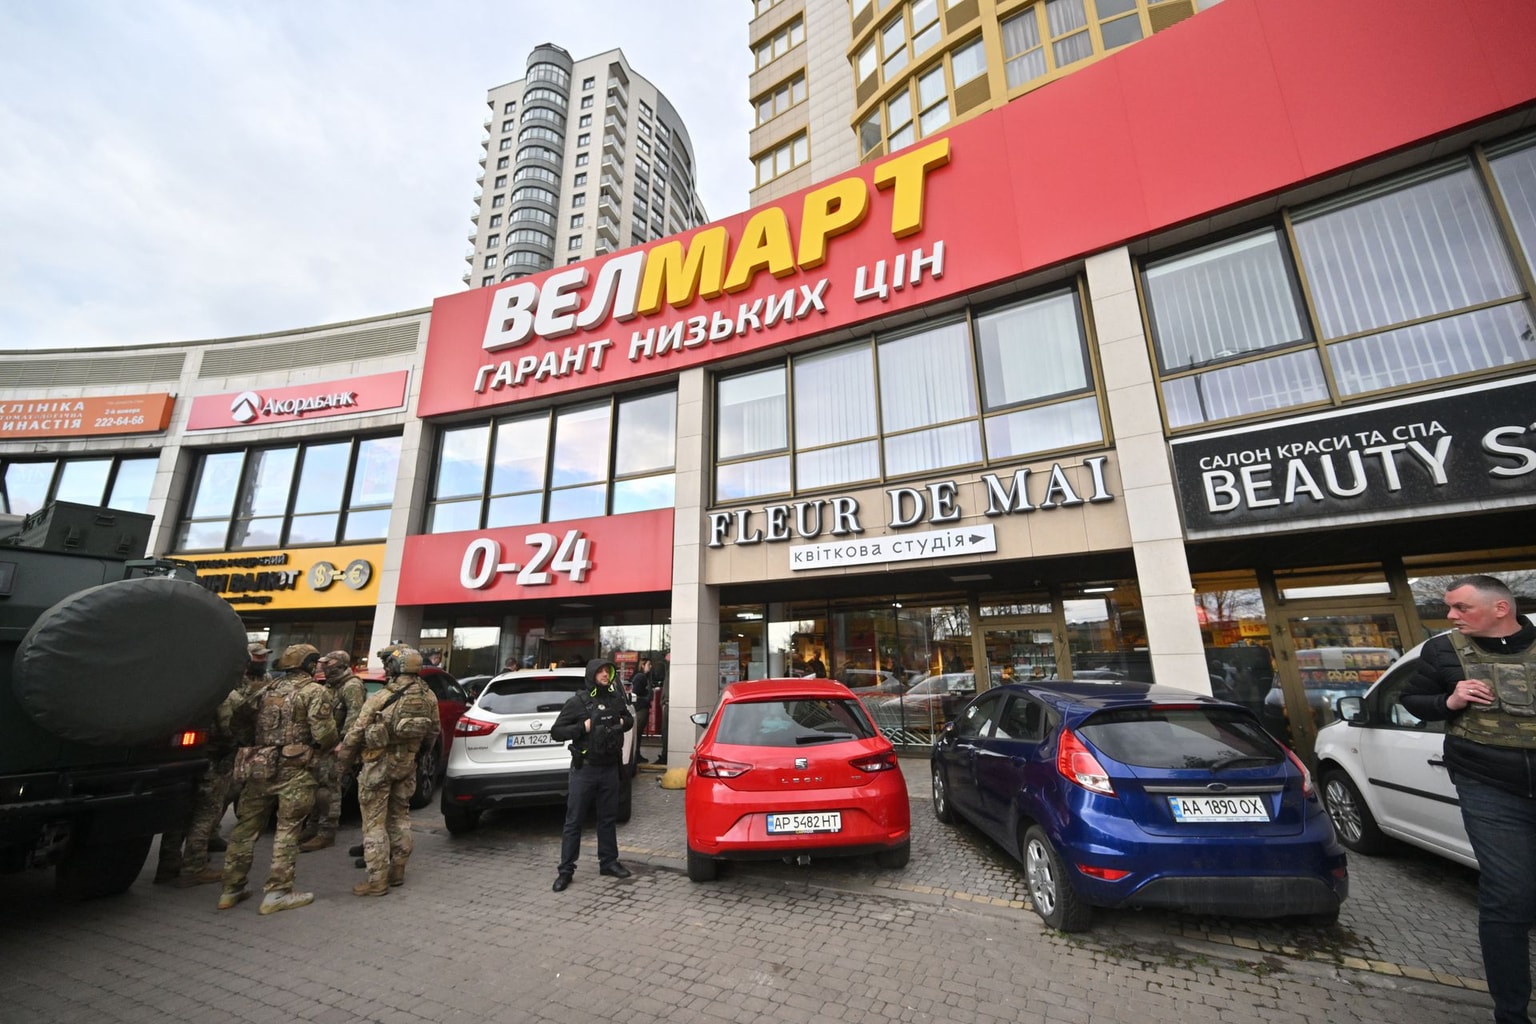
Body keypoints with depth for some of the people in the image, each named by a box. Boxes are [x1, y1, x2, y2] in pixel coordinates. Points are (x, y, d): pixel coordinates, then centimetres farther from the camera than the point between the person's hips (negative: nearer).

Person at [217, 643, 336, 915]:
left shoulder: (267, 690, 13)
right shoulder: (314, 692, -8)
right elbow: (324, 733, -14)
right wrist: (331, 745, 7)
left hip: (258, 766, 7)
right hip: (293, 770, -7)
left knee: (246, 827, 17)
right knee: (287, 830, 2)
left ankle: (231, 890, 26)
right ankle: (277, 892, 6)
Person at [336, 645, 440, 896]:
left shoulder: (381, 699, -19)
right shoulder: (428, 697, -4)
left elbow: (356, 732, -11)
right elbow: (434, 731, 5)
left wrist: (343, 759, 7)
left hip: (379, 764, -5)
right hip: (407, 763, 5)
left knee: (374, 822, 5)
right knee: (400, 816, 18)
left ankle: (377, 880, 9)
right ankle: (397, 871, 28)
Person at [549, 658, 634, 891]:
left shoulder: (616, 699, 4)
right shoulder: (577, 701, -8)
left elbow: (629, 718, 21)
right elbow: (556, 731, -7)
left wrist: (624, 723, -1)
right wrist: (583, 727, -18)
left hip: (610, 769, 4)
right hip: (584, 769, -4)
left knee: (608, 818, 15)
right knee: (573, 821, 4)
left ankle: (608, 862, 29)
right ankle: (566, 870, 16)